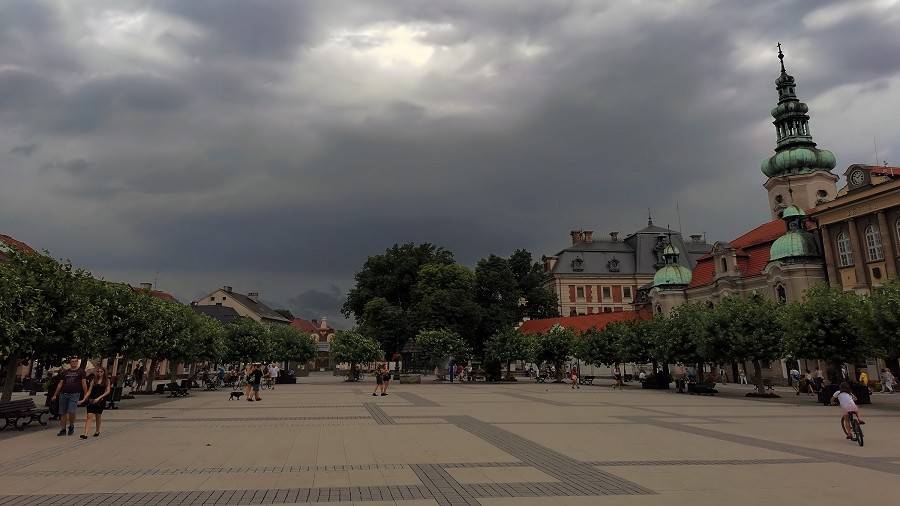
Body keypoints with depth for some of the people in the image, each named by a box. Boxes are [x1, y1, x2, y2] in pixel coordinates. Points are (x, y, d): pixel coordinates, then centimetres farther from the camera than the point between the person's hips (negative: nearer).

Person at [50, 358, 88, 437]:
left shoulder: (81, 371, 7)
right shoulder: (65, 372, 17)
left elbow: (84, 383, 2)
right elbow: (60, 384, 18)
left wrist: (86, 395, -5)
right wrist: (55, 395, 13)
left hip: (74, 394, -4)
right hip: (63, 394, 4)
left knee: (71, 411, -16)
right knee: (63, 413, 4)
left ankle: (71, 426, 8)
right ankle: (63, 430, 13)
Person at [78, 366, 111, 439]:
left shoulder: (107, 381, 5)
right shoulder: (94, 381, 11)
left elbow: (107, 391, -3)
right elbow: (89, 391, 10)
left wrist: (99, 398, -13)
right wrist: (83, 400, 0)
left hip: (101, 401, -1)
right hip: (91, 400, 1)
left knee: (98, 416, 9)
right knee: (89, 416, -9)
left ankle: (97, 431, 29)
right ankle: (85, 434, -16)